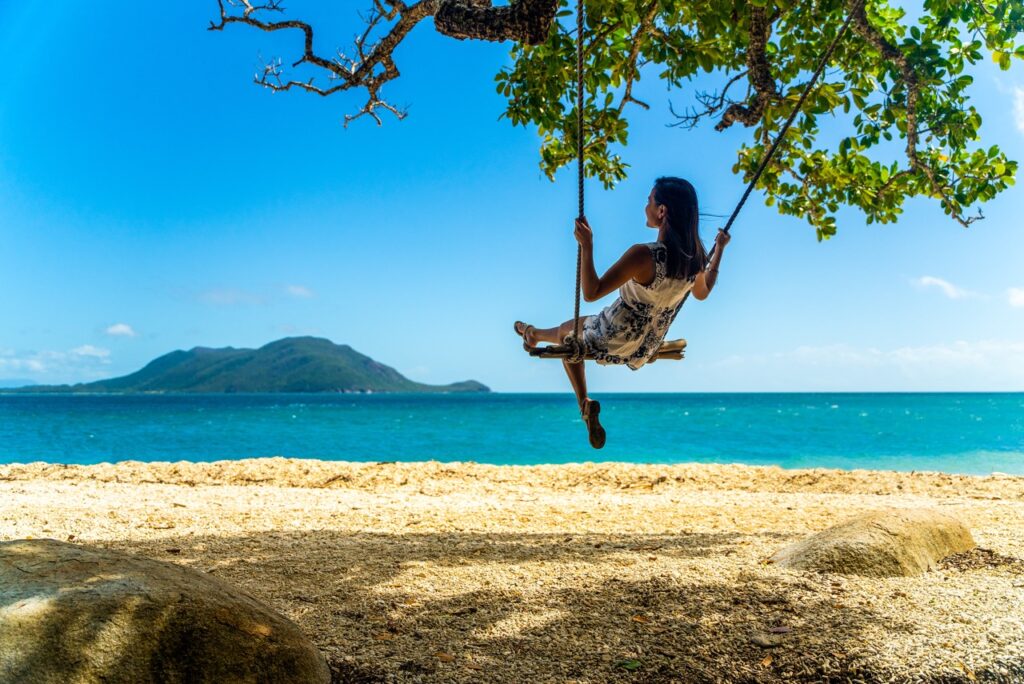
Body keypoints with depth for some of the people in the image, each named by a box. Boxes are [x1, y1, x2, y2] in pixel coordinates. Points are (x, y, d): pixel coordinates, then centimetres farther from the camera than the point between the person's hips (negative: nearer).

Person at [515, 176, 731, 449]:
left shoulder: (644, 255, -34)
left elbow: (590, 293, -28)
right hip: (643, 351, 6)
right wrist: (720, 249, 19)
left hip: (610, 343, -6)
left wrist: (586, 246, -27)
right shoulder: (697, 257, -13)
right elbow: (702, 293, 11)